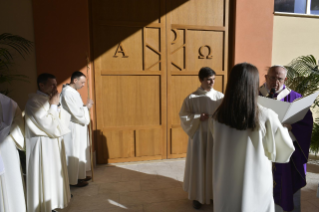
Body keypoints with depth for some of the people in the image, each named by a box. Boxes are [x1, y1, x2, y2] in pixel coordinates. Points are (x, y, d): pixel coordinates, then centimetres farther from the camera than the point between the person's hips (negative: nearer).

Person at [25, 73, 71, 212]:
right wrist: (53, 105, -14)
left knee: (54, 173, 17)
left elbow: (65, 119, 7)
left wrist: (56, 106, -6)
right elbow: (47, 124, -21)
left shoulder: (51, 99, 10)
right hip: (42, 145, -8)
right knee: (44, 176, 3)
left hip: (55, 142, 8)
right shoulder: (34, 101, -14)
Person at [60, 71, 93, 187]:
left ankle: (81, 175, 33)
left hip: (79, 127, 10)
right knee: (74, 155, 3)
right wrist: (86, 106, -10)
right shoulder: (67, 92, -21)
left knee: (81, 152, 19)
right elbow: (76, 112, -24)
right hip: (73, 128, -10)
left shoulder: (73, 91, 11)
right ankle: (74, 180, 18)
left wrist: (85, 106, 1)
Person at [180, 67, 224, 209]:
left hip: (216, 136, 2)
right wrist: (198, 118, -18)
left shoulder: (220, 97, -2)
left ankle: (214, 193, 36)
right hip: (198, 136, -1)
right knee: (198, 165, 9)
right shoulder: (191, 98, -7)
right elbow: (184, 117, -5)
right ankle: (197, 195, 29)